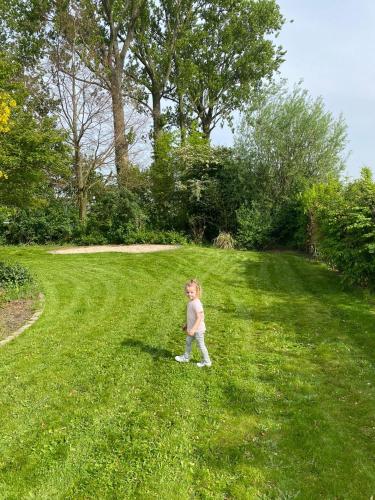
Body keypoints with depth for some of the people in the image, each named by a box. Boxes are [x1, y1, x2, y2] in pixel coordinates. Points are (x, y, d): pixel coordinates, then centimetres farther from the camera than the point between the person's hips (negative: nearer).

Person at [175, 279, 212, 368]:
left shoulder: (196, 304, -27)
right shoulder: (190, 302, 3)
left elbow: (199, 318, -28)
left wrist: (193, 329, -31)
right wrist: (186, 325, 23)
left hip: (198, 329, -9)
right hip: (191, 328, 9)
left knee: (201, 345, 6)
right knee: (188, 342, 22)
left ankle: (206, 361, 23)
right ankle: (186, 357, 41)